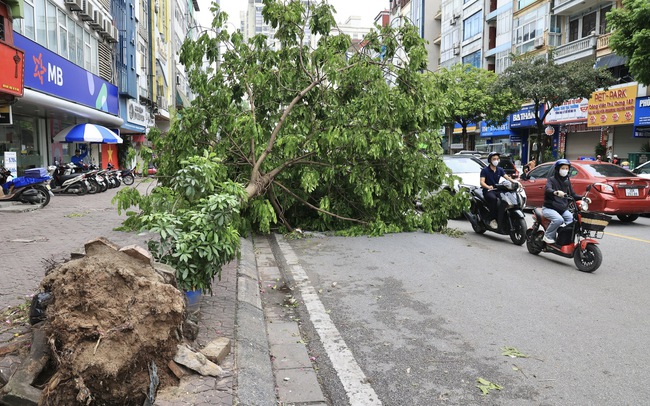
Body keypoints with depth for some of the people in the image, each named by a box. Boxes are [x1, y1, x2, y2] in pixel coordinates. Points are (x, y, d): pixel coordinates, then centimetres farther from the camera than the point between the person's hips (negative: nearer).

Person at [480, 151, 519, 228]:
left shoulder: (500, 169, 14)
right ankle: (493, 219, -31)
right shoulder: (485, 170, -1)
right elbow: (482, 182, -12)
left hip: (497, 190, 4)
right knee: (493, 198, -37)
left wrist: (514, 181, -19)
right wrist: (488, 187, -34)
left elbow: (507, 177, 2)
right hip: (488, 191, -4)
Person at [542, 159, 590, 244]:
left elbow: (572, 195, 19)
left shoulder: (567, 181, 17)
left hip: (563, 209, 5)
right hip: (549, 208, -5)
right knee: (559, 219, -33)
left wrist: (583, 198, 0)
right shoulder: (552, 179, -2)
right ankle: (548, 236, -14)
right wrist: (556, 192, -47)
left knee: (572, 218, -24)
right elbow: (548, 190, -24)